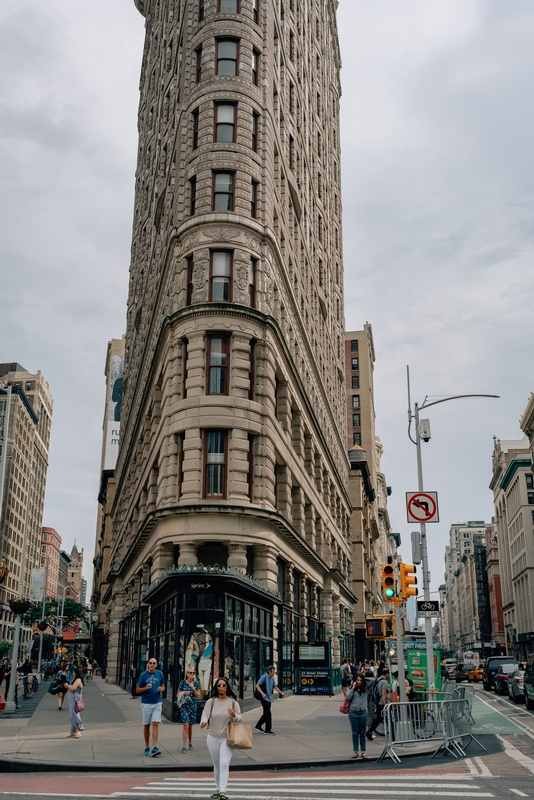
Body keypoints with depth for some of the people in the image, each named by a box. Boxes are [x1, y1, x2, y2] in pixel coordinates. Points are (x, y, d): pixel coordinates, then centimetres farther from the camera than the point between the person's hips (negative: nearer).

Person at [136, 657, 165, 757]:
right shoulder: (143, 675, -2)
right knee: (146, 725, 8)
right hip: (146, 703, -1)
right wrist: (146, 688, -17)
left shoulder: (159, 674, 5)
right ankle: (147, 748, 21)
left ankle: (154, 748, -13)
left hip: (157, 702, 1)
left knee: (155, 723, -11)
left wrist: (161, 689, -6)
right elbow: (137, 690, 1)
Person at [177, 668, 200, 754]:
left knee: (190, 726, 11)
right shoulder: (182, 683, -2)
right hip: (184, 706, -2)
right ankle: (184, 747, -12)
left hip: (192, 706, 2)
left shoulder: (196, 683, 3)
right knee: (186, 725, -14)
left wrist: (193, 689, -12)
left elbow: (198, 697, 1)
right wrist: (184, 693, -15)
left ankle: (190, 743, 32)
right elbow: (177, 695, 3)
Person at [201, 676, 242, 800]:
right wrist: (203, 721, -35)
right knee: (216, 765, 15)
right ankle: (217, 789, 28)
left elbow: (239, 718, 1)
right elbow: (205, 714, -13)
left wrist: (234, 715, -22)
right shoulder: (211, 701, -3)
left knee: (224, 764, -15)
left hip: (227, 738, -2)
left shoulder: (233, 702, -3)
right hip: (213, 738, 2)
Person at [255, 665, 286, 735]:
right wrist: (262, 693, -27)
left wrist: (281, 692, 14)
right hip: (264, 698, -8)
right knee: (268, 714, -8)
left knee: (266, 714, 14)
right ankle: (268, 730, -1)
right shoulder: (264, 677, -13)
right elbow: (257, 686, -16)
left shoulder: (272, 678, 11)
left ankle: (258, 726, 26)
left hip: (269, 698, 8)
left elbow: (275, 687, 23)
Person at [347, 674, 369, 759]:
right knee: (355, 733, 5)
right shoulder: (351, 689, 3)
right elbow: (348, 697, -9)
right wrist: (353, 688, -9)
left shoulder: (365, 689, 7)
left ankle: (363, 751, 10)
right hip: (353, 712, -1)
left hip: (363, 712, 1)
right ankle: (355, 751, 12)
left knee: (362, 733, 5)